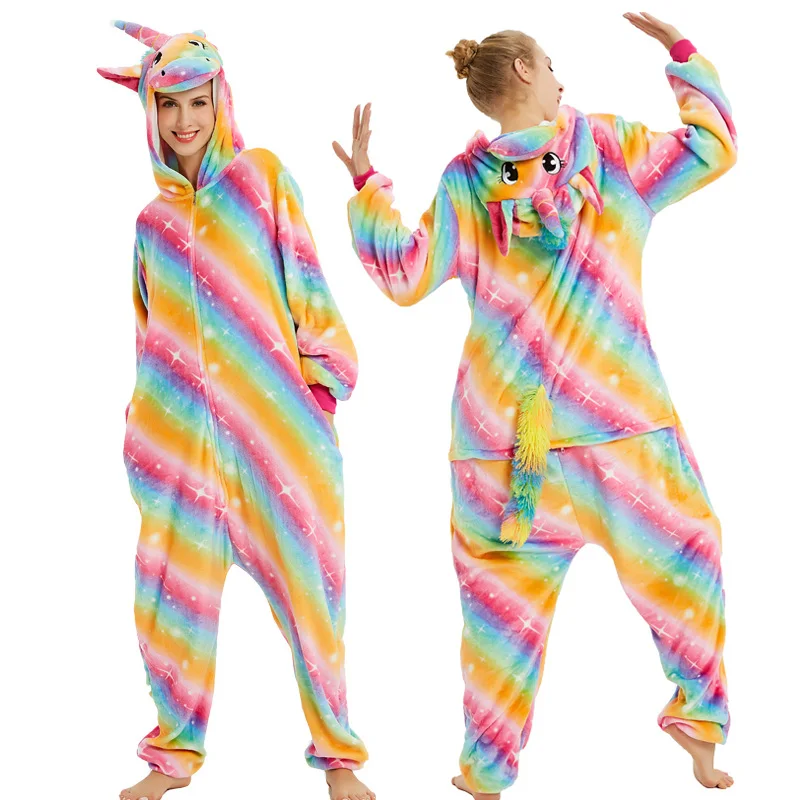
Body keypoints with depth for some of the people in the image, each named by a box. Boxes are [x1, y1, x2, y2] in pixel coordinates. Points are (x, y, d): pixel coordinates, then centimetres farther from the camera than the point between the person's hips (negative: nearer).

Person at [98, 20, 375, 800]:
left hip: (274, 418, -3)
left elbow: (303, 281, 1)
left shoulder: (263, 177, 5)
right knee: (172, 586, 2)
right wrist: (142, 421, 16)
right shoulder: (154, 218, 14)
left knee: (304, 578, 0)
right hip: (182, 428, 3)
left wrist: (322, 371, -6)